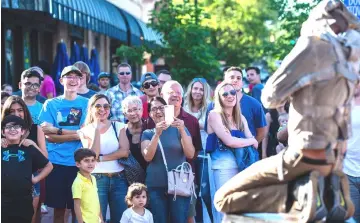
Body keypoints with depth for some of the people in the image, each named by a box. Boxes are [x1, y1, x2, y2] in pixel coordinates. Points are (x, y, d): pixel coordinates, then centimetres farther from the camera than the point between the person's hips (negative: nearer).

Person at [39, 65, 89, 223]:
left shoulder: (87, 103, 5)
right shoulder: (50, 104, 6)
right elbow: (49, 136, -3)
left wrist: (56, 130, -11)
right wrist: (76, 134, -13)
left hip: (79, 162, 0)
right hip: (56, 162, 0)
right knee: (58, 208, 6)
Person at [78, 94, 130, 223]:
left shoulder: (118, 126, 8)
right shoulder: (86, 131, 3)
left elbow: (124, 151, -5)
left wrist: (100, 158, -11)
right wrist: (97, 129, -13)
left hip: (119, 179, 2)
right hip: (96, 179, -2)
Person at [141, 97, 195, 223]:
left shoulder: (179, 129, 6)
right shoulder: (148, 133, 9)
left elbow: (190, 154, -6)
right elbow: (147, 157, -8)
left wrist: (182, 130, -18)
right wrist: (157, 134, -19)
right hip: (156, 186, 1)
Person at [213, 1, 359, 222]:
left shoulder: (314, 44, -11)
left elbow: (270, 97, -8)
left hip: (306, 155, -7)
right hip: (331, 160, 7)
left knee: (223, 198, -3)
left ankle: (301, 193, -17)